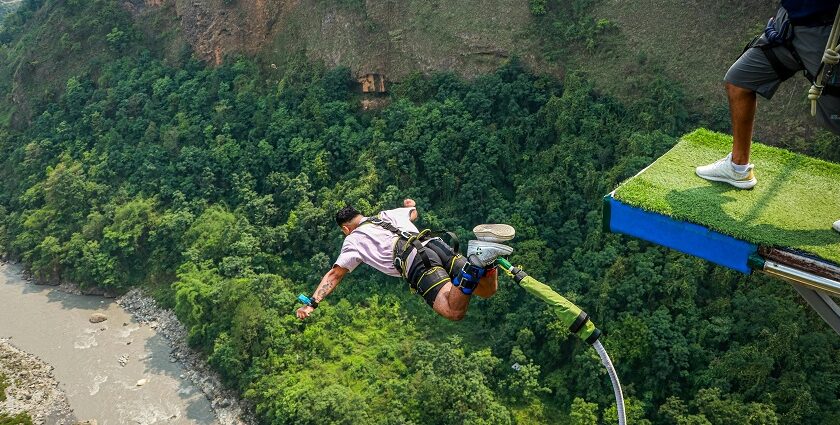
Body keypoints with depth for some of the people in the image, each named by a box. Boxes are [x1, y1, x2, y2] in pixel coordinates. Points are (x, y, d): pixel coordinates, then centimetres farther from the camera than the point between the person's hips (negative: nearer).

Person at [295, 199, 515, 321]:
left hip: (416, 263, -6)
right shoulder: (388, 214, 35)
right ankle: (485, 256, -23)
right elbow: (413, 213, 57)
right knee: (488, 290, 9)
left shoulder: (353, 240, 19)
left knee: (455, 311, -18)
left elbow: (334, 275, 16)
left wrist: (311, 303, 21)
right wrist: (411, 204, 81)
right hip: (436, 244, 6)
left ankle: (475, 264, -42)